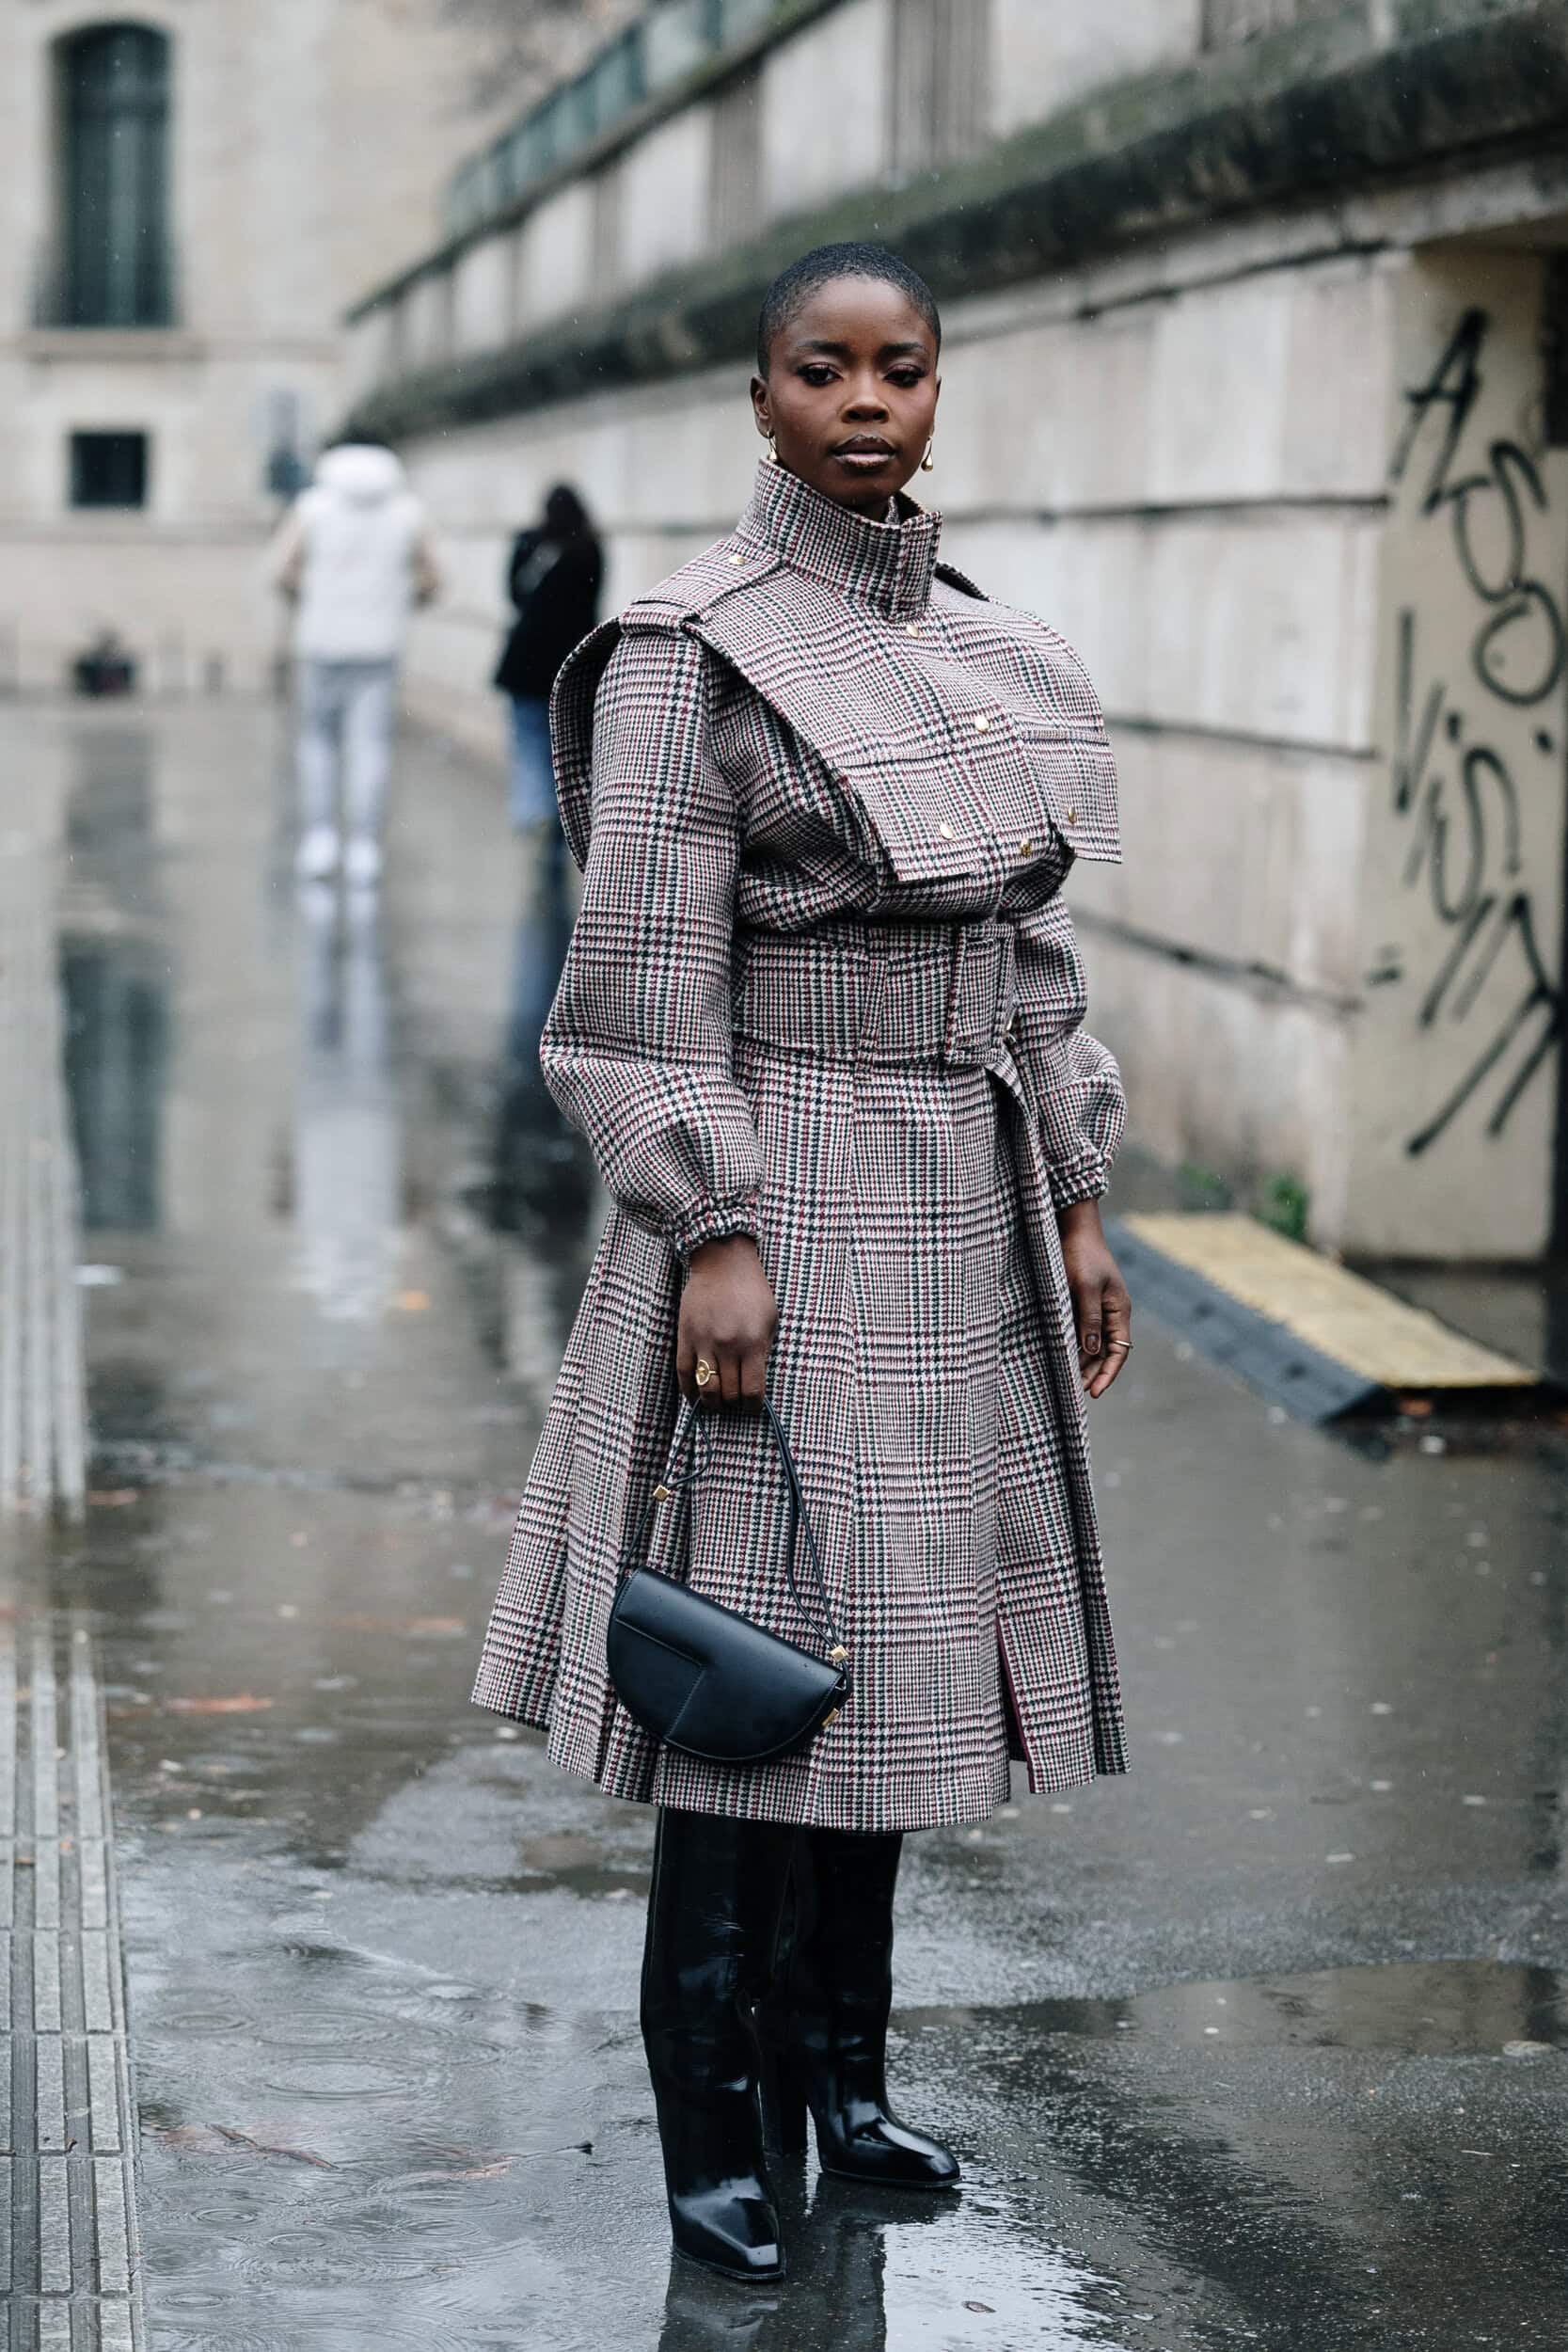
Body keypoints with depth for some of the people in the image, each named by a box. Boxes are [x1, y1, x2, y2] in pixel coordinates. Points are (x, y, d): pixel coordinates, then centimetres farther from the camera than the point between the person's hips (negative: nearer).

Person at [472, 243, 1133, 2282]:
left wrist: (1075, 1202, 13)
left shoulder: (981, 643, 12)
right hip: (786, 1190, -7)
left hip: (957, 1198, 7)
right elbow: (650, 972, -13)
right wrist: (716, 1235, -19)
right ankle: (710, 2131, 5)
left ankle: (834, 2067, 26)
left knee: (893, 1641, 13)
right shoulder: (695, 647, -9)